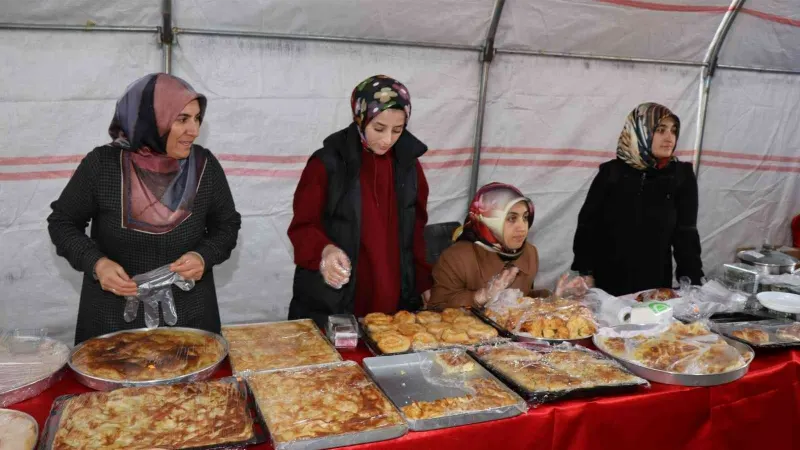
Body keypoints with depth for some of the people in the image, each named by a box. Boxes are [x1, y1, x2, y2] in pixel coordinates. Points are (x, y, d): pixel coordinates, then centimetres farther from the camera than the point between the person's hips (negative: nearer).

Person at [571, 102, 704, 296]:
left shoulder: (682, 176, -1)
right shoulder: (612, 172, -5)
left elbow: (686, 233, 1)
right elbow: (588, 225, -3)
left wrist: (692, 284, -6)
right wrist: (584, 273, -9)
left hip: (656, 283, 1)